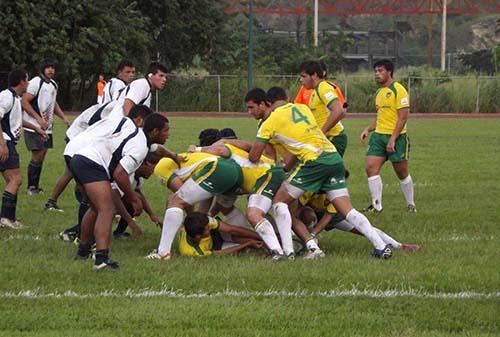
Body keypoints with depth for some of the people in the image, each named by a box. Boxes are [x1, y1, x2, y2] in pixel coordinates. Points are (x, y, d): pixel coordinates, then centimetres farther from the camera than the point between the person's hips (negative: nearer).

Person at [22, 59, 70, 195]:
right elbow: (25, 102, -17)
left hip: (47, 127, 8)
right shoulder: (36, 82, -13)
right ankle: (31, 187, -1)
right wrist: (38, 118, -21)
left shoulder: (53, 84, 12)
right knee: (37, 156, -10)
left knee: (41, 156, 9)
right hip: (33, 126, -8)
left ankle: (35, 186, 16)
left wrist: (64, 117, 14)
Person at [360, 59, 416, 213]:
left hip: (396, 137, -7)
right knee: (370, 167, -10)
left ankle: (411, 204, 20)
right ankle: (376, 205, -8)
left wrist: (393, 138, -20)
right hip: (379, 136, 7)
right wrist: (368, 129, 9)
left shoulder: (398, 90, -10)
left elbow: (403, 117, -16)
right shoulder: (380, 92, 16)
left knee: (402, 173, 4)